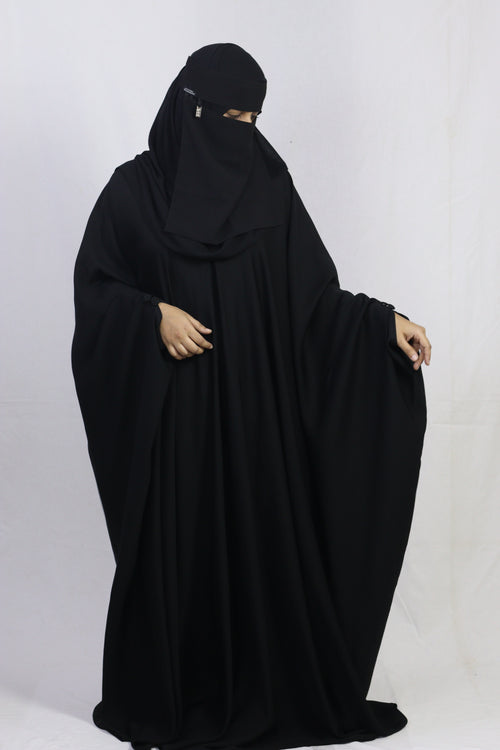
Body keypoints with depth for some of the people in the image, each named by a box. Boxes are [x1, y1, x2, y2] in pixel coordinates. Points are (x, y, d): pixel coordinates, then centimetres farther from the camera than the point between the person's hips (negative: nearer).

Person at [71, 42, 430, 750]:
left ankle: (267, 693, 20)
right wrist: (154, 316, -15)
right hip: (170, 409, -2)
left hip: (255, 406, 2)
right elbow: (94, 286, 1)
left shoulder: (267, 184, 5)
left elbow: (314, 292, 4)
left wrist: (384, 320, -8)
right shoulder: (135, 188, 0)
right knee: (173, 545, 4)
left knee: (262, 539, 4)